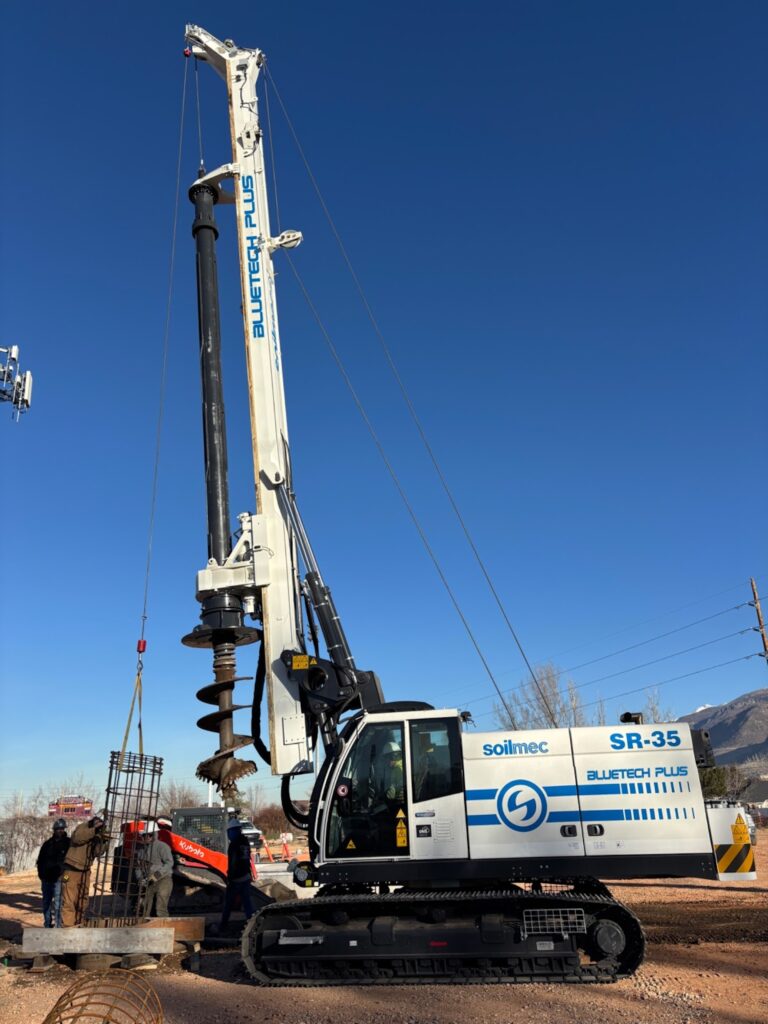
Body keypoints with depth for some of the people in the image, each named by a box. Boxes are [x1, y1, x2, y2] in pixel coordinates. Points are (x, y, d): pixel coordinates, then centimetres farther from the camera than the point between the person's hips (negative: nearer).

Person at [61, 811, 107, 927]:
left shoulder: (98, 834, 6)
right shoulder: (83, 827, -11)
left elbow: (97, 853, -3)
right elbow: (77, 838, -32)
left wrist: (103, 842, -19)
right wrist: (94, 830, -38)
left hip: (85, 872, 7)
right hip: (72, 870, -7)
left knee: (82, 902, 14)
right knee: (69, 901, -8)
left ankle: (77, 925, 25)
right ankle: (67, 926, -6)